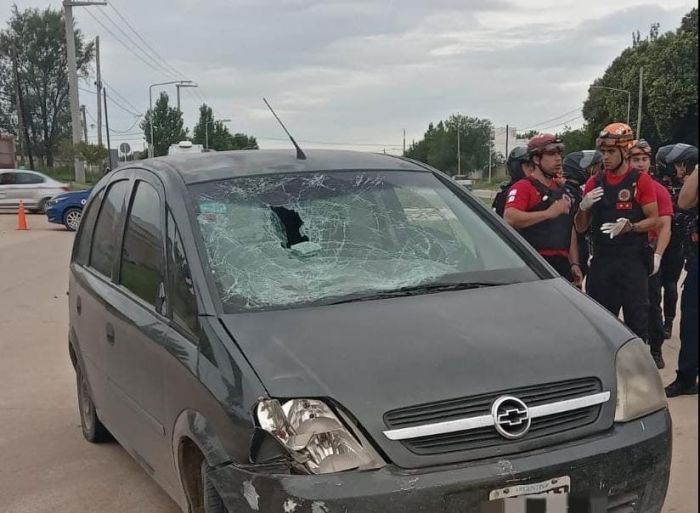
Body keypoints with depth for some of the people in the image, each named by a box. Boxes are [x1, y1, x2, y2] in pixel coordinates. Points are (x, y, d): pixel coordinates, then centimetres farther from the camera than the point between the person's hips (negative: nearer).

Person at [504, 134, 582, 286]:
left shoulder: (561, 191, 23)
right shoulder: (523, 187, -6)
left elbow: (570, 230, 25)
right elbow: (509, 218, -25)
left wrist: (574, 263, 17)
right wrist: (548, 213, -25)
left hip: (561, 263, 8)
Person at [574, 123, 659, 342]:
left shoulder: (640, 180, -1)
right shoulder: (594, 182, 9)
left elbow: (653, 219, -3)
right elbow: (580, 228, 11)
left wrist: (629, 227, -21)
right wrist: (583, 207, -9)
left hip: (633, 260, -3)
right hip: (601, 261, 4)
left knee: (636, 319, 0)